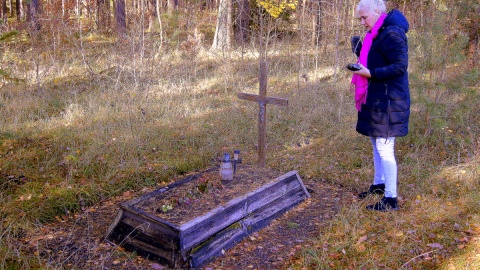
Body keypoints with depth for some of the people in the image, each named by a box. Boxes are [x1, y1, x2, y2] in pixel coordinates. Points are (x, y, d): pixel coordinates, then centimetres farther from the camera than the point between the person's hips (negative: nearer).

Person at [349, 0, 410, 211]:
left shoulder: (391, 34, -17)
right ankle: (379, 184, 34)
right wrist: (359, 49, 3)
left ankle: (390, 199, 2)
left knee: (384, 148, -6)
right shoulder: (377, 34, 14)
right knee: (376, 144, 19)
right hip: (376, 98, 10)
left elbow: (400, 67, -22)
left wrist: (371, 73, -27)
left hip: (388, 101, -10)